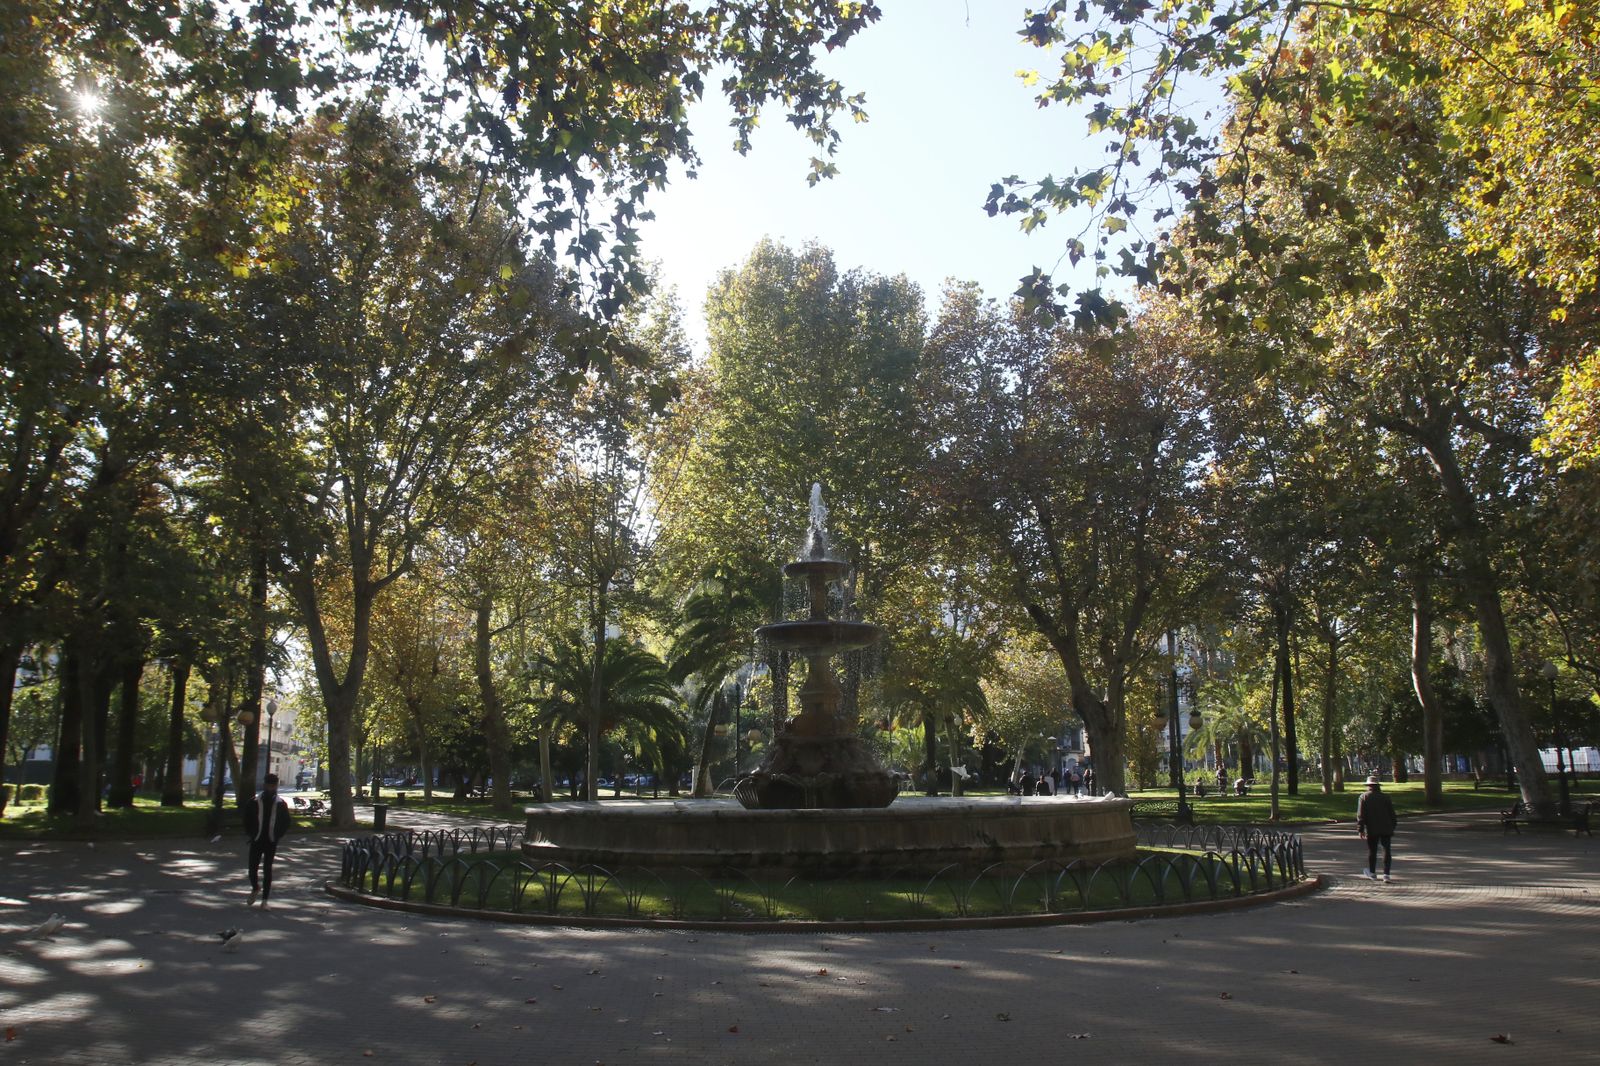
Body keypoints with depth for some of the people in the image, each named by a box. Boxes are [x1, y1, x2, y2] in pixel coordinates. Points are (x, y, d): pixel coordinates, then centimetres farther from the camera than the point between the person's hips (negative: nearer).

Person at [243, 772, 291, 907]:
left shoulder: (281, 803, -2)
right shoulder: (255, 802, -3)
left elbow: (286, 822, 5)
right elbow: (247, 819, 5)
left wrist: (278, 835, -2)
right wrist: (251, 834, -1)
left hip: (271, 842, -1)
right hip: (256, 841, 1)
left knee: (267, 870, 2)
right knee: (253, 867, 2)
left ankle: (264, 900, 8)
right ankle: (255, 889, 33)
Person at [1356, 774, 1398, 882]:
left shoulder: (1364, 797, -3)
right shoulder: (1385, 797, 4)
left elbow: (1360, 815, -7)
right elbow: (1392, 815, 8)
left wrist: (1360, 830, -5)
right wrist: (1392, 829, 18)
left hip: (1372, 830, -1)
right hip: (1386, 829, 1)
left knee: (1372, 851, 10)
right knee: (1386, 850, 2)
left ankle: (1372, 873, 23)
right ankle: (1386, 874, -6)